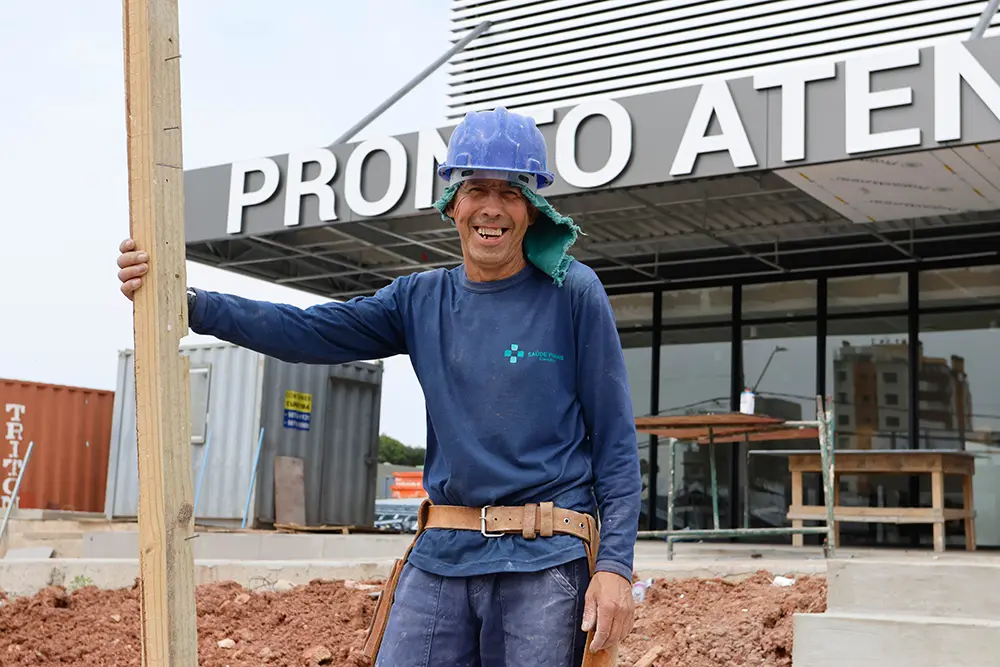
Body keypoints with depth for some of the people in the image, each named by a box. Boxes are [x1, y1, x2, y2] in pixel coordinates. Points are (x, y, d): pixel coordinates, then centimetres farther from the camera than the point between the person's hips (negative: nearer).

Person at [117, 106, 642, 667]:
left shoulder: (573, 293, -1)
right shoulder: (422, 300, 10)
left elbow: (614, 438, -2)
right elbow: (309, 333, 2)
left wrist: (615, 563, -9)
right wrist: (188, 303, -9)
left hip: (546, 562, -3)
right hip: (440, 557, 4)